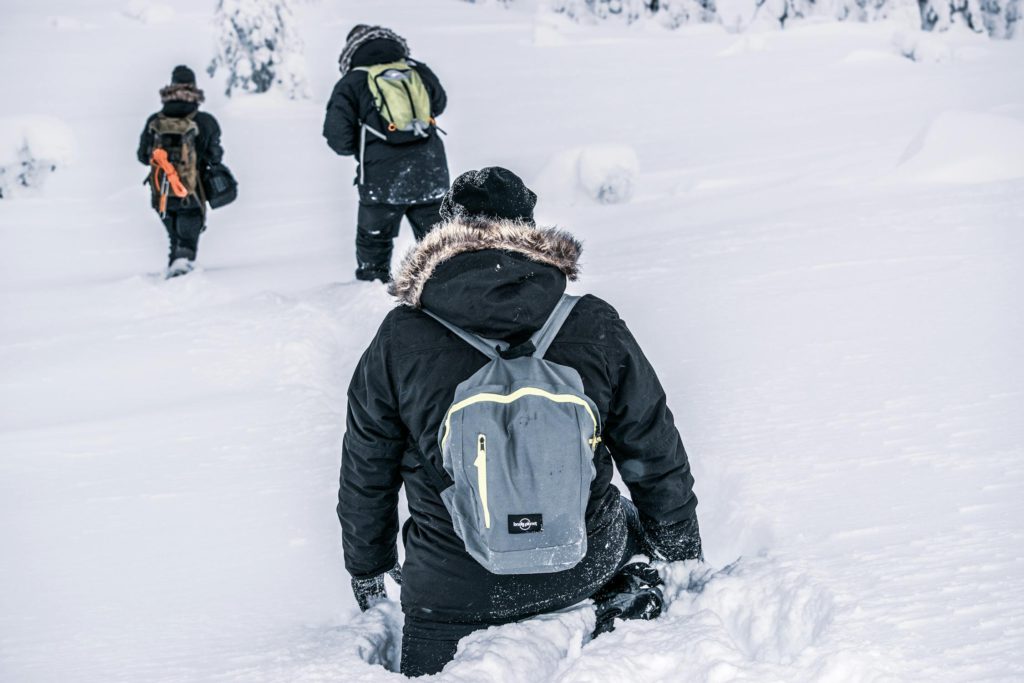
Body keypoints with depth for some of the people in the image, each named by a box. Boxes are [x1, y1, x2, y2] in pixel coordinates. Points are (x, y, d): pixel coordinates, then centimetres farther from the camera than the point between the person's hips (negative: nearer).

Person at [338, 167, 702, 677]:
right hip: (583, 566, 2)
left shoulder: (398, 342, -11)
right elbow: (656, 456, 1)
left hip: (452, 590, -2)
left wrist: (367, 568, 19)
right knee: (636, 523, 34)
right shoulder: (597, 328, -9)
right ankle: (627, 599, 2)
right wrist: (683, 557, 18)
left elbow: (365, 474, 1)